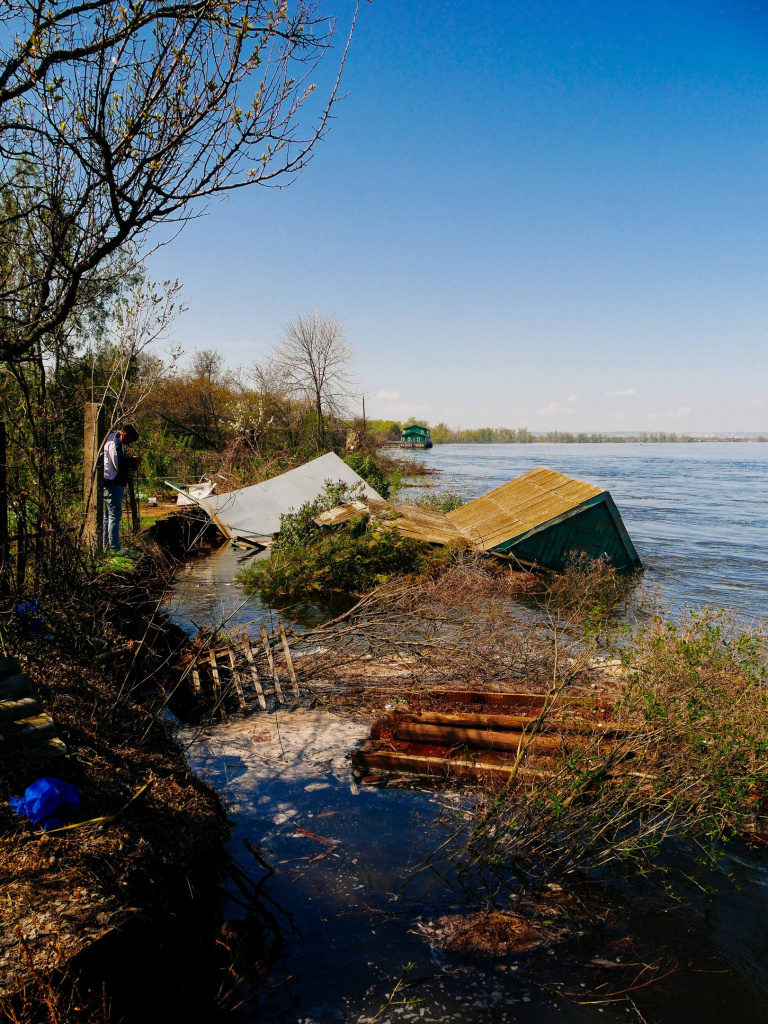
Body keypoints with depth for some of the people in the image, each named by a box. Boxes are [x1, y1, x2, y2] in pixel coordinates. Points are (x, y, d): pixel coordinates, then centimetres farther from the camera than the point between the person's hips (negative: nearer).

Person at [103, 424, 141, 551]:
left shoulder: (113, 440, 19)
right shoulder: (115, 442, -15)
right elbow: (119, 464, -22)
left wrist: (131, 460, 10)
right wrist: (133, 460, -10)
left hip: (110, 484, 11)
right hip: (113, 484, -11)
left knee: (108, 515, 15)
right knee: (115, 516, -8)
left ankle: (106, 545, 22)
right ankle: (115, 548, -7)